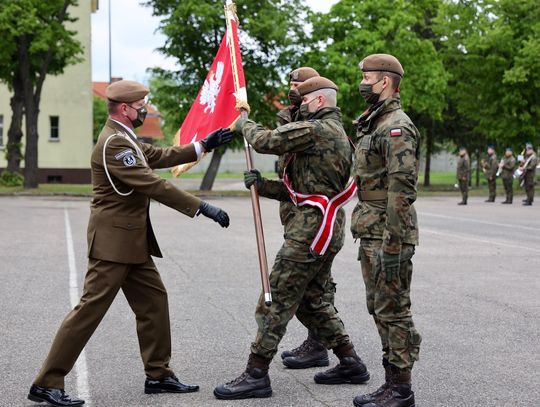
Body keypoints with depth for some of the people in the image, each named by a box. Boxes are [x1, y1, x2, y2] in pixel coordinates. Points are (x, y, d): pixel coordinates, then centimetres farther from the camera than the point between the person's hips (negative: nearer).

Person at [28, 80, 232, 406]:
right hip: (113, 240, -10)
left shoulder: (125, 138, 14)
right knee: (91, 308, -8)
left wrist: (204, 146, 15)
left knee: (154, 300, 11)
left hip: (132, 241, 10)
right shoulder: (114, 143, -19)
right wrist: (203, 208, -23)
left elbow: (159, 157, 20)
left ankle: (158, 374, 20)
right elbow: (153, 185, -24)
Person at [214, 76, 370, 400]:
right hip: (328, 227, 10)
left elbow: (266, 140, -17)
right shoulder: (338, 133, 20)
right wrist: (263, 184, 9)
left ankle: (256, 375, -1)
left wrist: (244, 124, 4)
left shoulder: (315, 129, -13)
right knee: (311, 300, 19)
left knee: (277, 299, -5)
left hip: (311, 227, -10)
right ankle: (351, 364, 23)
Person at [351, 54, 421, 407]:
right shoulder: (373, 124, 17)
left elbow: (401, 188, -22)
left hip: (388, 233, -10)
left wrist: (393, 244, -23)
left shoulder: (396, 126, -15)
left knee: (393, 310, -4)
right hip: (371, 231, 11)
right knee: (379, 308, 14)